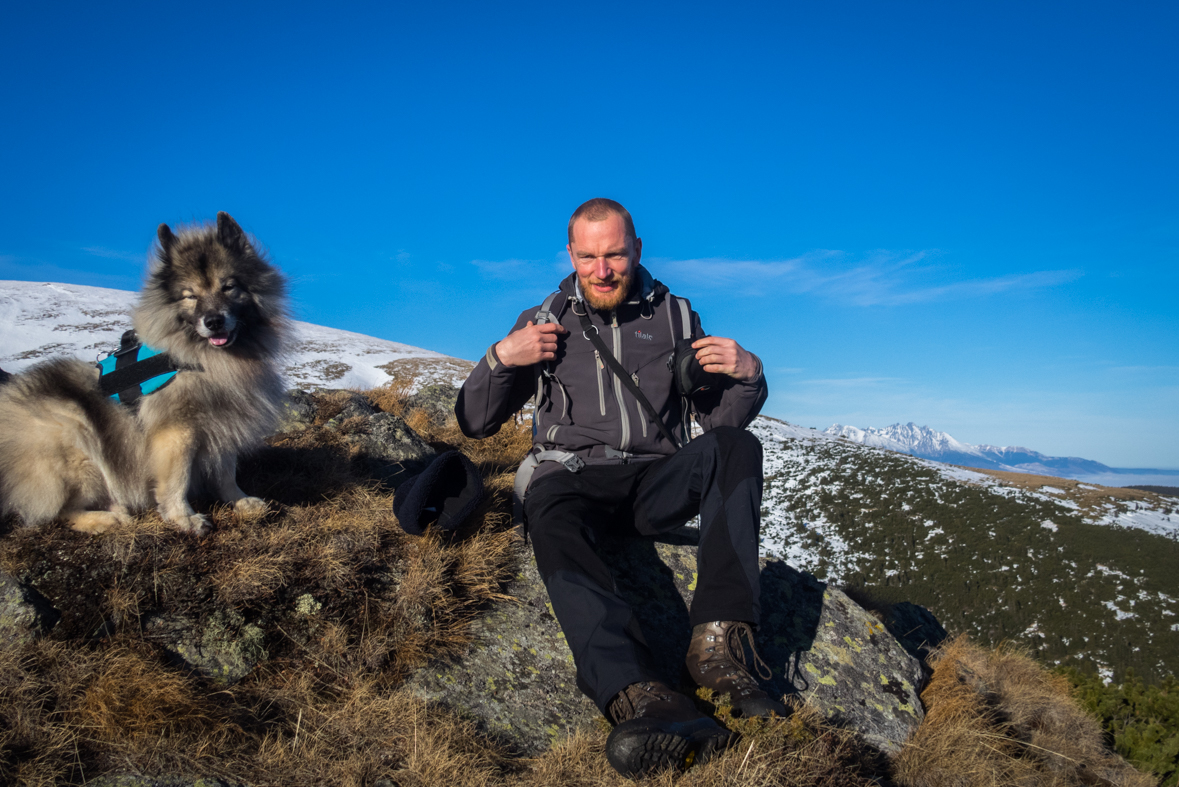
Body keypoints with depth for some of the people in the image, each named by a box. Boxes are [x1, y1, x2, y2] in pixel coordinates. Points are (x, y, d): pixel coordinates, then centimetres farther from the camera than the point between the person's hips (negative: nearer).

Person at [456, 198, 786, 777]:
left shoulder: (674, 317, 16)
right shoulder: (543, 322, 14)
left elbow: (720, 418, 15)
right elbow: (476, 423, 13)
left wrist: (747, 375, -6)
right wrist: (501, 358, -5)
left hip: (656, 483, 2)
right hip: (573, 477, -1)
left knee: (734, 446, -27)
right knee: (549, 511, -36)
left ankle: (719, 641, -37)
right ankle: (640, 696, -56)